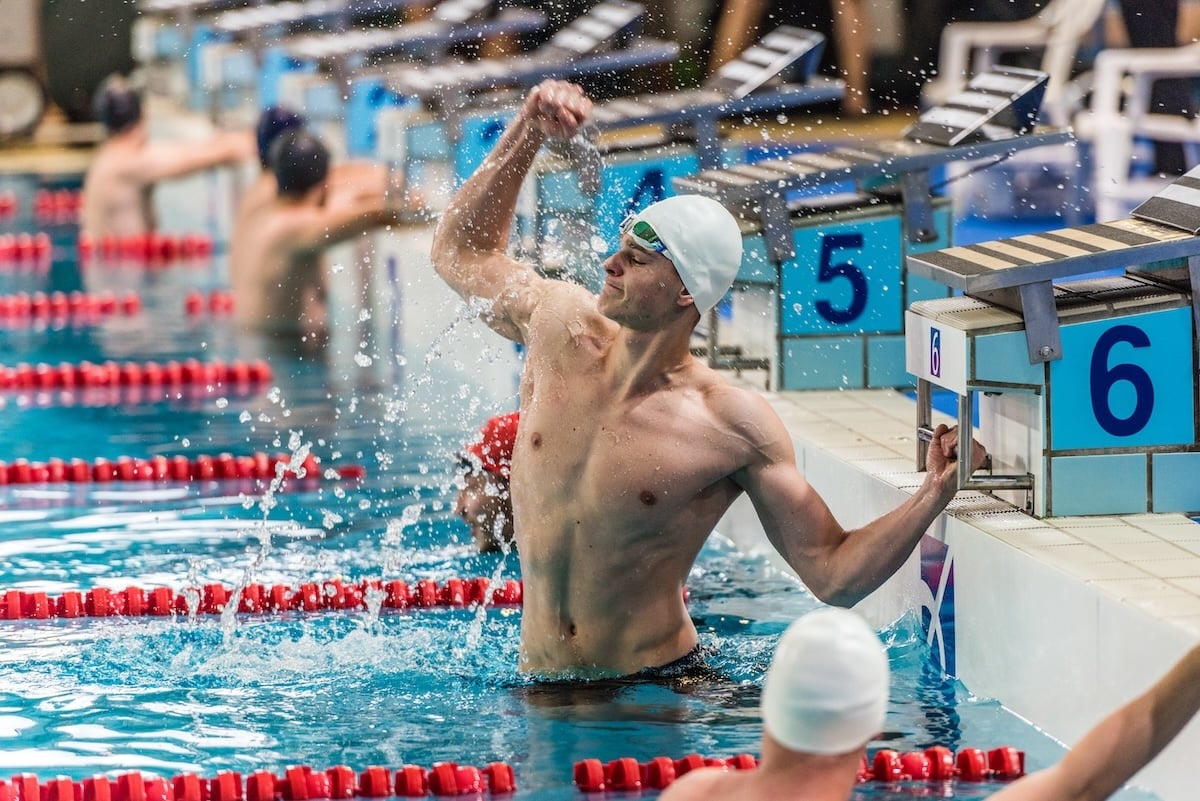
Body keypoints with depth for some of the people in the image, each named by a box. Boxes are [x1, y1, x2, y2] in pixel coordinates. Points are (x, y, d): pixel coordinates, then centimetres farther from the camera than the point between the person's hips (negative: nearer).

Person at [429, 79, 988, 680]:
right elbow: (462, 250, 21)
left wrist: (933, 495, -23)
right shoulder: (561, 327, 1)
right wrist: (527, 133, 14)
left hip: (660, 694, -6)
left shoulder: (736, 427, -12)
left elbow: (833, 577, -10)